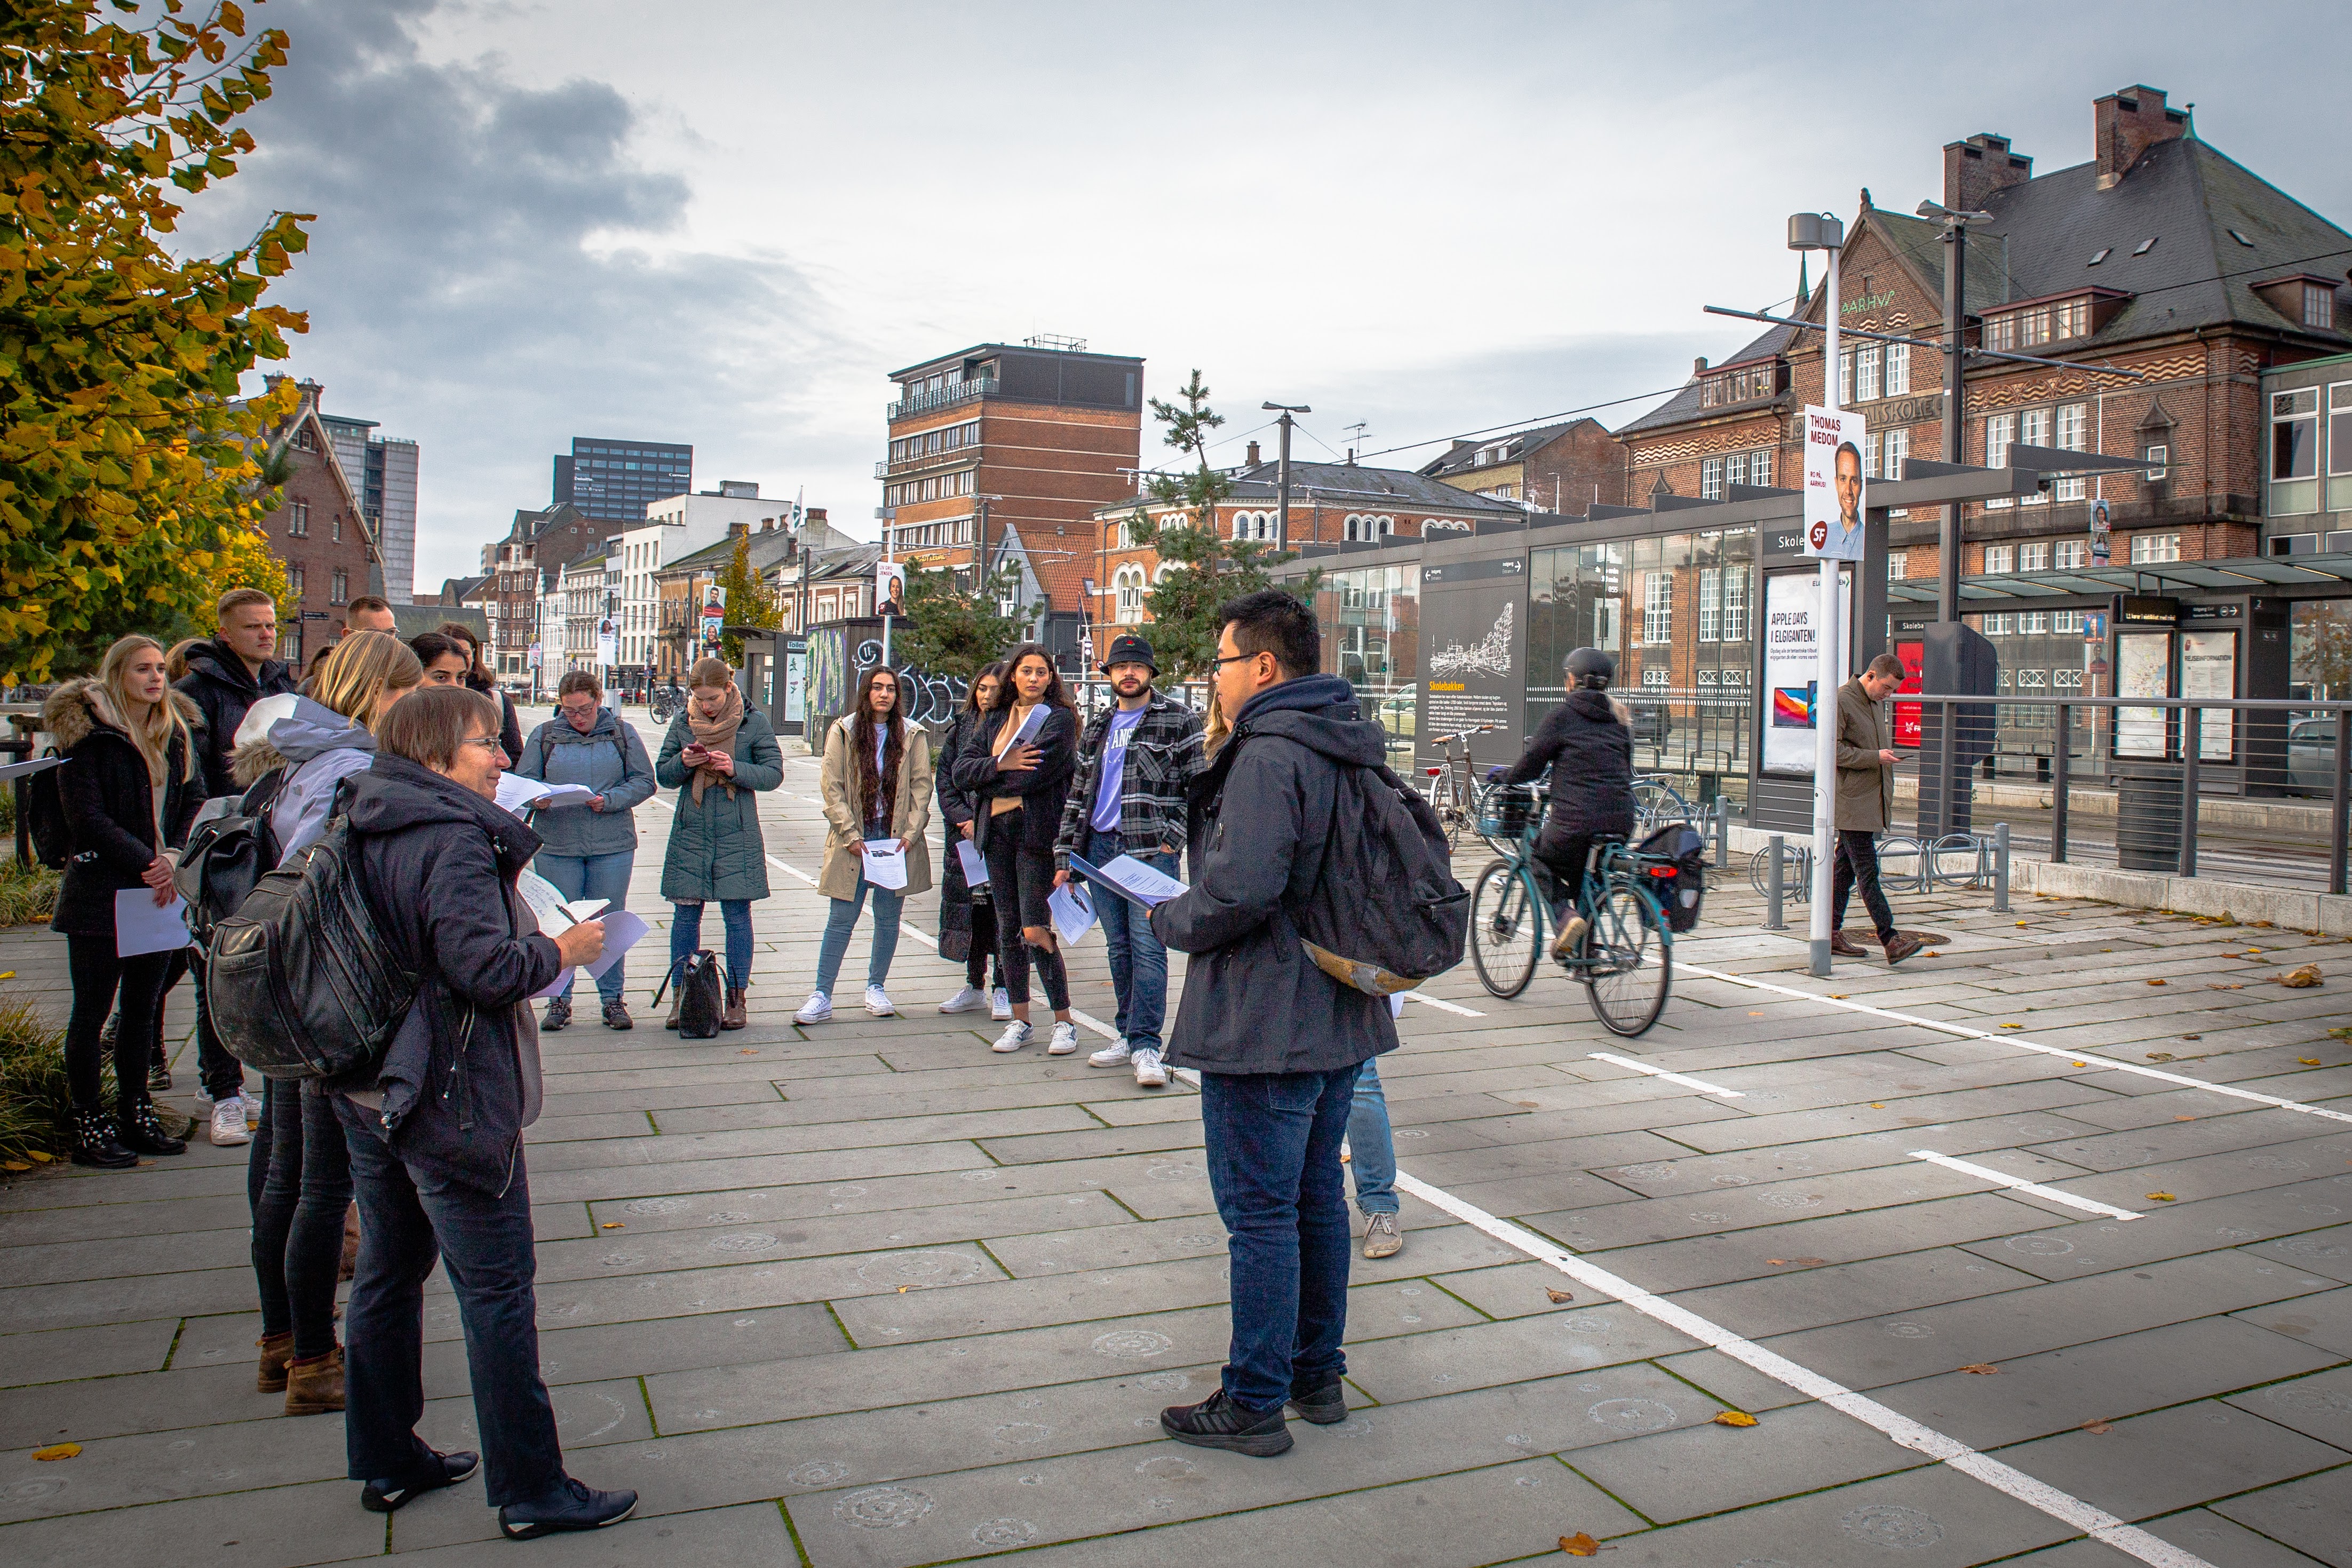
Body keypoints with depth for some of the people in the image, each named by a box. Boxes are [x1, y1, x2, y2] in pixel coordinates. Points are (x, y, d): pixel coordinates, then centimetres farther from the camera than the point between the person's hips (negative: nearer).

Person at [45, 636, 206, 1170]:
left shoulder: (177, 732, 11)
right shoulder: (89, 732, -7)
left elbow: (196, 801, 7)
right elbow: (86, 816, -12)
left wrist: (174, 858, -9)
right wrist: (147, 863, -17)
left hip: (160, 892, 5)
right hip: (100, 891, -5)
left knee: (143, 1007, 11)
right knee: (92, 1012, 2)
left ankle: (135, 1116, 21)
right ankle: (89, 1128, 10)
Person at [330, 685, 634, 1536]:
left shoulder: (367, 833, 8)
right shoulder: (454, 840, -19)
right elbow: (485, 966, -27)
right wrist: (563, 949, -10)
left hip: (371, 1092, 9)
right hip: (453, 1105, -9)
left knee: (388, 1275, 18)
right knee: (497, 1294, 0)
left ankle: (385, 1463, 32)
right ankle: (531, 1491, 9)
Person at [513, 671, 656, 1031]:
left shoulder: (623, 734, 6)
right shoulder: (544, 735, 7)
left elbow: (644, 781, 2)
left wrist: (610, 800, -14)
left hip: (613, 845, 0)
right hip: (556, 844, 1)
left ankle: (612, 998, 16)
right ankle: (559, 999, 15)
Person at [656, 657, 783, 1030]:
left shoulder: (754, 722, -1)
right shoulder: (683, 722, 6)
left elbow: (774, 773, -3)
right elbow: (663, 775, 9)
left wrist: (735, 769, -18)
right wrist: (683, 762, -12)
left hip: (738, 835, -2)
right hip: (690, 832, 2)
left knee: (737, 915, 1)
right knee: (686, 914, 4)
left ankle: (736, 999, 11)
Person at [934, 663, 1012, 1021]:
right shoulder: (960, 729, 11)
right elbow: (946, 780, 8)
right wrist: (963, 818, -6)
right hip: (964, 834, 4)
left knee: (1003, 907, -3)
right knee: (970, 907, 9)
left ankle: (1002, 989, 6)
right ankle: (975, 987, 20)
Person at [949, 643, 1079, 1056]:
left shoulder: (1059, 718, -1)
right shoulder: (998, 722, 17)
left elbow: (1036, 774, -15)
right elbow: (962, 771, 6)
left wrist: (988, 781, -1)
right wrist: (1002, 765, -11)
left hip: (1037, 832, -6)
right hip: (997, 833, 6)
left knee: (1035, 931, -10)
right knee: (1008, 929, 9)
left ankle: (1065, 1021, 3)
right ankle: (1020, 1020, 19)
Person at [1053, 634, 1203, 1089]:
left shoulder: (1178, 720, 1)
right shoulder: (1097, 727, 18)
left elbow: (1200, 783, -3)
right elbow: (1079, 792, 19)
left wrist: (1173, 837, -12)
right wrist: (1065, 855, 14)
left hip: (1152, 849, -6)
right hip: (1100, 847, 6)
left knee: (1147, 945, -11)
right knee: (1119, 947, 10)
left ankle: (1145, 1045, -9)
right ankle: (1129, 1035, 19)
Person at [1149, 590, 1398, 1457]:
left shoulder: (1269, 753, -19)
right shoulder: (1355, 750, 10)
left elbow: (1240, 888, -30)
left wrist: (1172, 920, -9)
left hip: (1265, 1022, -9)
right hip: (1340, 1018, 10)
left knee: (1260, 1214, 1)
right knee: (1316, 1198, 19)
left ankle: (1254, 1404, 12)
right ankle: (1319, 1374, 32)